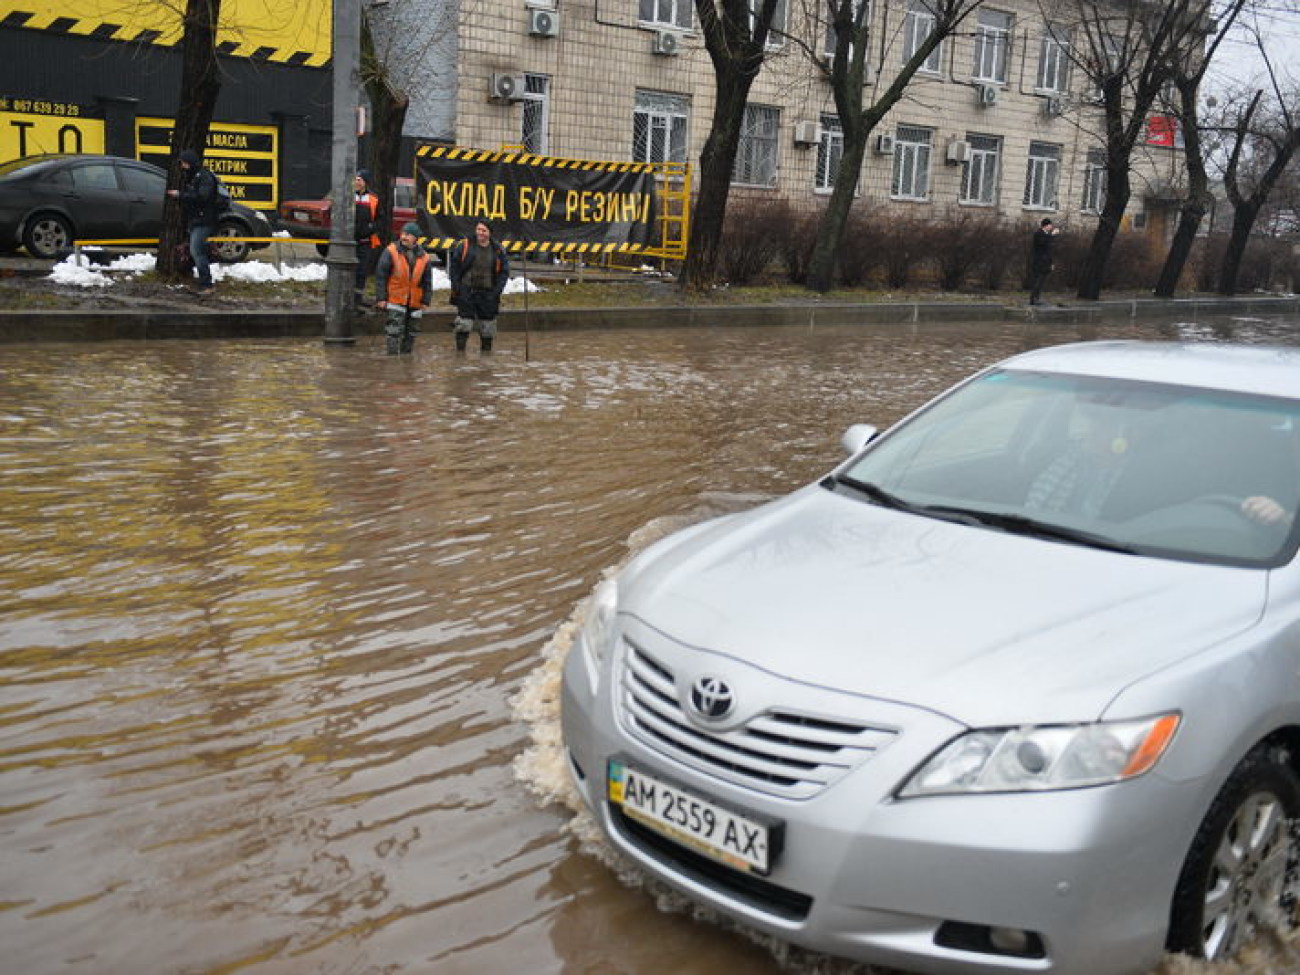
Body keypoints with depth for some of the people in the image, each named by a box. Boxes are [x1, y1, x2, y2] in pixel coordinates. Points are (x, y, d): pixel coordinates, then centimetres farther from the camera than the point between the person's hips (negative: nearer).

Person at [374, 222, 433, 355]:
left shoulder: (424, 257, 5)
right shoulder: (391, 251, -4)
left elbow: (427, 281, 12)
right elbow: (380, 276, -5)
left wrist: (425, 301, 5)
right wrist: (381, 297, -10)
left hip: (415, 302, 4)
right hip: (396, 299, -4)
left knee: (411, 333, 12)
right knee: (394, 331, -10)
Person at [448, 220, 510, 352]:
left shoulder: (498, 251, 3)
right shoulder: (464, 246, 0)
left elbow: (504, 272, 7)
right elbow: (454, 266, 4)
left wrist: (497, 291, -4)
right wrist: (456, 287, -4)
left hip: (488, 295, 2)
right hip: (466, 292, -1)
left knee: (487, 327, 8)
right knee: (463, 324, -5)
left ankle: (486, 352, 19)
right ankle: (460, 351, 0)